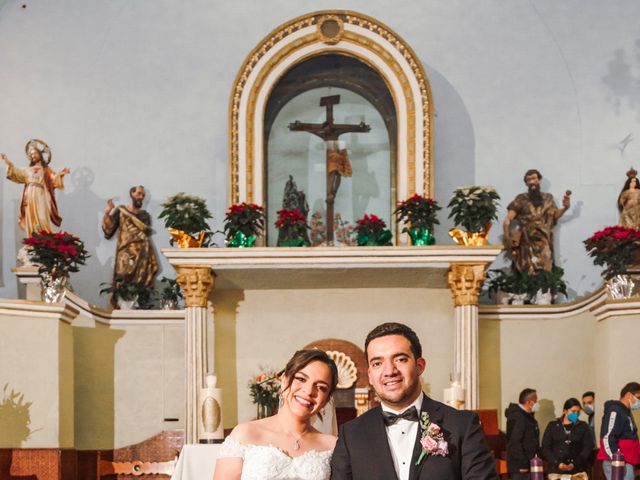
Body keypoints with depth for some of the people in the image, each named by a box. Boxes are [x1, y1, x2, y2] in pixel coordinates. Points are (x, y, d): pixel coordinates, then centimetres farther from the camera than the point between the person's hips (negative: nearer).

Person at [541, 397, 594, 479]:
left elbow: (588, 448, 2)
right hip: (557, 472, 0)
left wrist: (574, 464, -12)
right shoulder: (553, 426, 8)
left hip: (578, 472, 0)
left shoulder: (583, 427, 9)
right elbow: (545, 448, 4)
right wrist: (558, 463, -11)